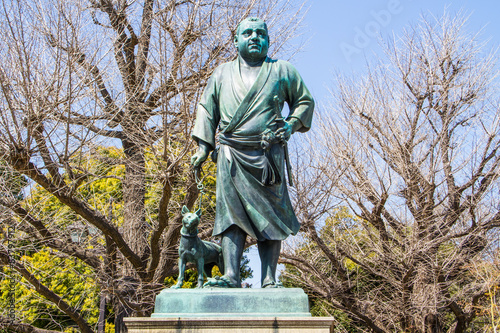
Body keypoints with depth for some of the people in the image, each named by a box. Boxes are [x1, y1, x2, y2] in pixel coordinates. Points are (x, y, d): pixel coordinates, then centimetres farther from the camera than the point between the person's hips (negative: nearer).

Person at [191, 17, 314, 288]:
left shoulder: (282, 71, 15)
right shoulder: (223, 73, 19)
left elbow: (305, 101, 20)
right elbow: (206, 108, 22)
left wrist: (291, 124, 1)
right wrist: (204, 144, 10)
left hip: (268, 156, -1)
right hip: (231, 156, 1)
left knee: (270, 217, -5)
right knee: (232, 214, -9)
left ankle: (269, 281, -5)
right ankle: (231, 276, -12)